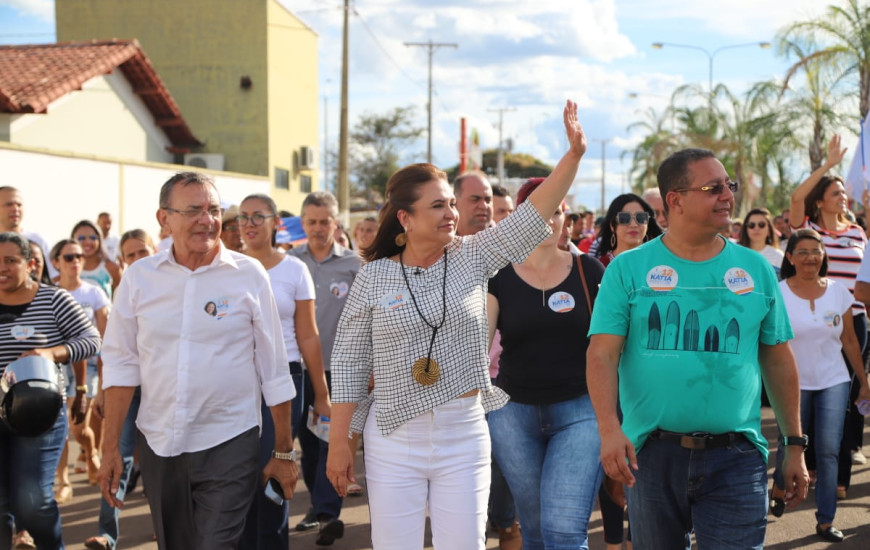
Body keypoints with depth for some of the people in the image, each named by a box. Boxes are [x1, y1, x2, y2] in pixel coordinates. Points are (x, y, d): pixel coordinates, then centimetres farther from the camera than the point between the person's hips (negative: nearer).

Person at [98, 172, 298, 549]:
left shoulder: (248, 274, -4)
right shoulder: (139, 277, 1)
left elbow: (274, 370, 0)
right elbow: (121, 364, 4)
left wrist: (284, 452, 2)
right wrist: (111, 448, 0)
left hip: (228, 445, -2)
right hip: (158, 444, 3)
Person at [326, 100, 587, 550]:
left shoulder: (472, 258, 1)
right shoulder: (374, 276, -2)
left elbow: (534, 213, -7)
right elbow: (349, 363, 1)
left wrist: (574, 153, -18)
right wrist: (338, 443, -1)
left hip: (464, 433, 1)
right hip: (394, 440, -1)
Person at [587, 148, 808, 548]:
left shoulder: (756, 269, 6)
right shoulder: (628, 269, -1)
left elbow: (779, 362, 11)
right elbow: (602, 354, -8)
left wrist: (794, 444, 11)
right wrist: (609, 429, -22)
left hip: (737, 458, 1)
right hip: (651, 454, 0)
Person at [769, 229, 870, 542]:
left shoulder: (838, 292, 2)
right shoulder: (778, 293, -7)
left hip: (833, 382, 2)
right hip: (794, 383, -2)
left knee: (829, 451, -5)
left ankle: (826, 521, 4)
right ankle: (778, 489, 41)